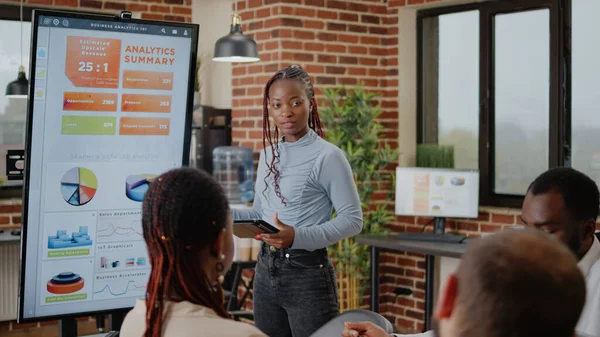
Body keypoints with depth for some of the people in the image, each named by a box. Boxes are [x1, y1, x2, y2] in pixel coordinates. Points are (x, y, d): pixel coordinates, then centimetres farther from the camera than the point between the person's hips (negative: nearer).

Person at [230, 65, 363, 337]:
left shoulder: (328, 156, -12)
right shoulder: (268, 153, 9)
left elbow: (352, 219, -14)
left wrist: (298, 237, -25)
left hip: (307, 272, -6)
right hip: (266, 269, 7)